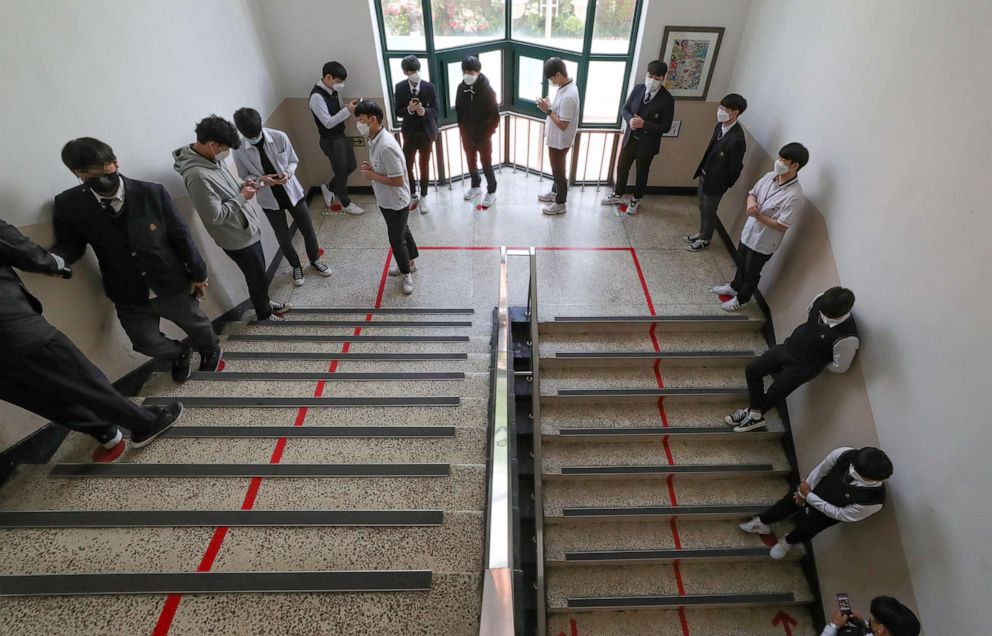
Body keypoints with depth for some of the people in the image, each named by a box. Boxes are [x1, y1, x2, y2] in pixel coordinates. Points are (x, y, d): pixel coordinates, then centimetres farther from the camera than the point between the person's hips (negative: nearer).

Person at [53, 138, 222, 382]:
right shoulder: (69, 205, -11)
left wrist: (198, 273, -2)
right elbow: (70, 243, 1)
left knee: (197, 325, 20)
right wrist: (53, 259, -23)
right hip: (129, 297, 2)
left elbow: (181, 235, -9)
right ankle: (179, 354, 47)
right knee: (147, 343, 13)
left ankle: (211, 351, 53)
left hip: (173, 285, -1)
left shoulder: (152, 193, -16)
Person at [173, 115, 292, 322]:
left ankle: (265, 303, 46)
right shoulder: (197, 175, -29)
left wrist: (241, 185, -2)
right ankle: (264, 315, 32)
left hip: (247, 229, 9)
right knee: (258, 278, 11)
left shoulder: (210, 158, 0)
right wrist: (242, 197, -19)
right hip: (238, 237, -9)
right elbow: (216, 215, -27)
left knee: (259, 274, 25)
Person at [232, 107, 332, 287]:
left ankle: (315, 260, 37)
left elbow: (293, 161, -1)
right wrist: (261, 179, -23)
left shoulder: (279, 137, -14)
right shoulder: (238, 150, -13)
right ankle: (296, 267, 35)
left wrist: (288, 173, -22)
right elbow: (244, 178, -3)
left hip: (293, 192, 1)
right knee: (284, 239, 10)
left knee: (308, 231, 11)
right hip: (269, 200, 0)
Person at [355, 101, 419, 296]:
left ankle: (406, 273, 26)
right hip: (386, 200, 9)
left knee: (396, 239, 6)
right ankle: (409, 263, 44)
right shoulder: (374, 139, 0)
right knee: (402, 231, 24)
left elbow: (397, 180, -29)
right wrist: (371, 167, -5)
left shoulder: (386, 147, -31)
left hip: (396, 202, -9)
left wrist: (372, 175, -19)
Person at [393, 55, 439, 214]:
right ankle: (413, 196, 25)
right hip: (409, 132, 1)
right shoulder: (400, 88, -5)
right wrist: (408, 109, -25)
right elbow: (397, 112, -4)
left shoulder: (429, 87, -8)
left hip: (426, 132, -1)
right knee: (407, 165, 4)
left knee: (424, 165, 9)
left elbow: (437, 110, -7)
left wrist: (425, 111, -28)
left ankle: (423, 198, 23)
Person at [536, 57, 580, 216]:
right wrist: (549, 105, -1)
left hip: (560, 141, -10)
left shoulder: (568, 96, -31)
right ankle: (555, 193, 45)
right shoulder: (566, 87, 1)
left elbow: (563, 125, -28)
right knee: (557, 169, 25)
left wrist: (548, 110, -24)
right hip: (556, 139, 10)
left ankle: (560, 204, 21)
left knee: (559, 171, 5)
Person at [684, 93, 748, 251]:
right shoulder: (721, 125, -4)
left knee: (709, 211, 12)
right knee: (702, 207, 23)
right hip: (704, 175, 8)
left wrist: (727, 185, -5)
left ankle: (705, 239, 33)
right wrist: (701, 172, 13)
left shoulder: (737, 139, -29)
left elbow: (735, 167, -18)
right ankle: (701, 233, 44)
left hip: (716, 181, -8)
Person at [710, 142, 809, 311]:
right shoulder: (770, 176, -8)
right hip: (749, 232, 7)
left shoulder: (794, 195, -28)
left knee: (751, 272, 15)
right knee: (741, 264, 29)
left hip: (763, 242, -7)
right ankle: (734, 287, 54)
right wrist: (751, 202, -17)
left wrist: (759, 216, -31)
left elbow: (782, 226, -25)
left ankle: (741, 299, 38)